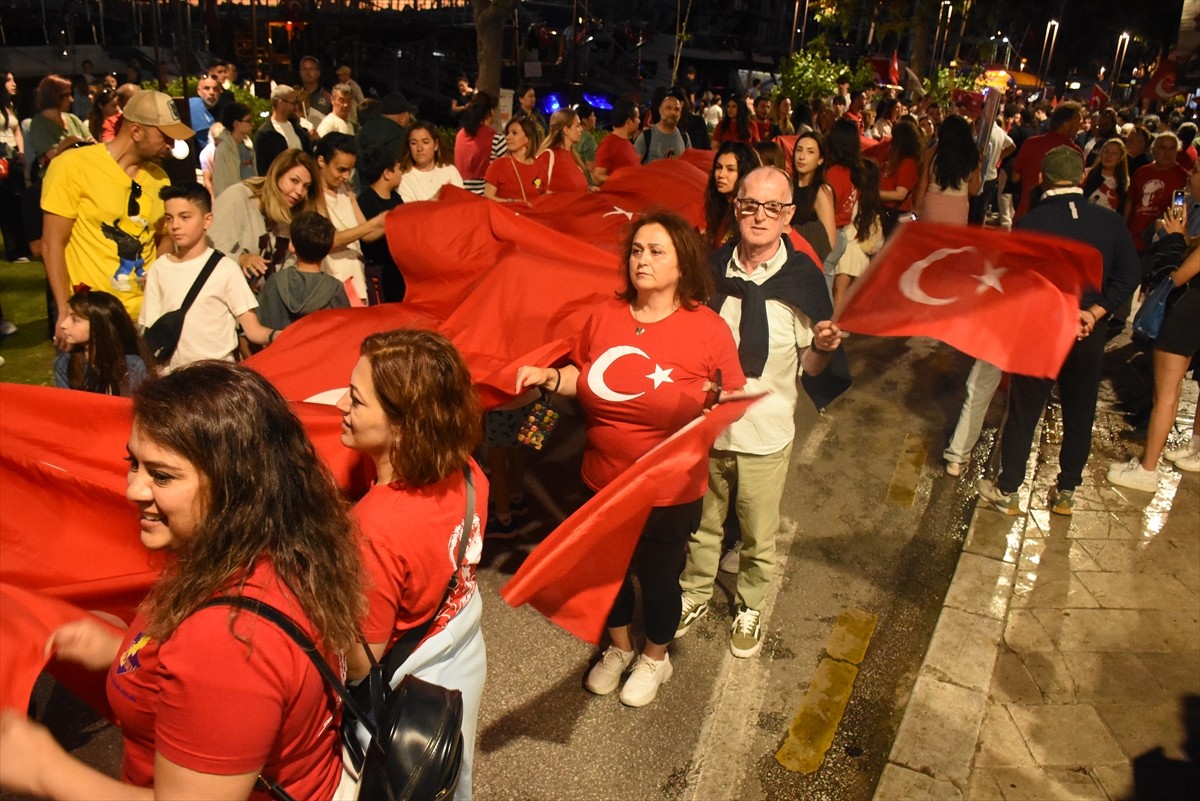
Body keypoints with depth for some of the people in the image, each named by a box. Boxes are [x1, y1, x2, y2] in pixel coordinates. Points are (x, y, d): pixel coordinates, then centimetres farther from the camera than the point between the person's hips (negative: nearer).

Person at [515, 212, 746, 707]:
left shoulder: (708, 328, -13)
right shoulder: (606, 315, -3)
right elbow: (584, 377, 10)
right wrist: (550, 377, -9)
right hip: (604, 481, 4)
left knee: (657, 575, 17)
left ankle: (655, 658, 47)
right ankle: (618, 649, 51)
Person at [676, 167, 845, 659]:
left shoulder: (803, 278, -12)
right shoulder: (711, 270, -7)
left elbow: (811, 366, -6)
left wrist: (824, 346, -26)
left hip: (766, 434, -1)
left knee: (759, 536, 17)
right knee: (702, 524, 23)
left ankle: (749, 608, 44)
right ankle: (694, 595, 48)